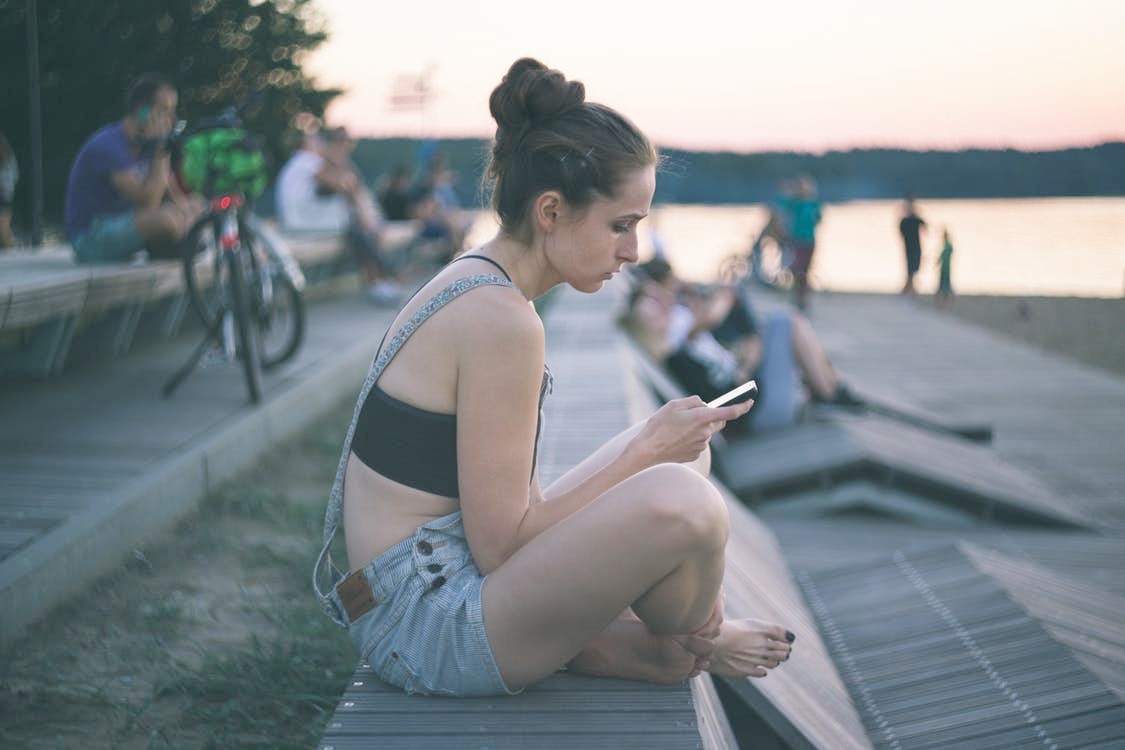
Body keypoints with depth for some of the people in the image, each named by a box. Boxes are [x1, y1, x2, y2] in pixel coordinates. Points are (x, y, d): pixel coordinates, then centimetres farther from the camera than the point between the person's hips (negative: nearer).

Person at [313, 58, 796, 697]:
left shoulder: (470, 286, 9)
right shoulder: (500, 321, -21)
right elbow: (501, 545, -21)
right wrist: (649, 447, -14)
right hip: (426, 628, -10)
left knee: (684, 453, 18)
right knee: (680, 501, -29)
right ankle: (694, 643, 4)